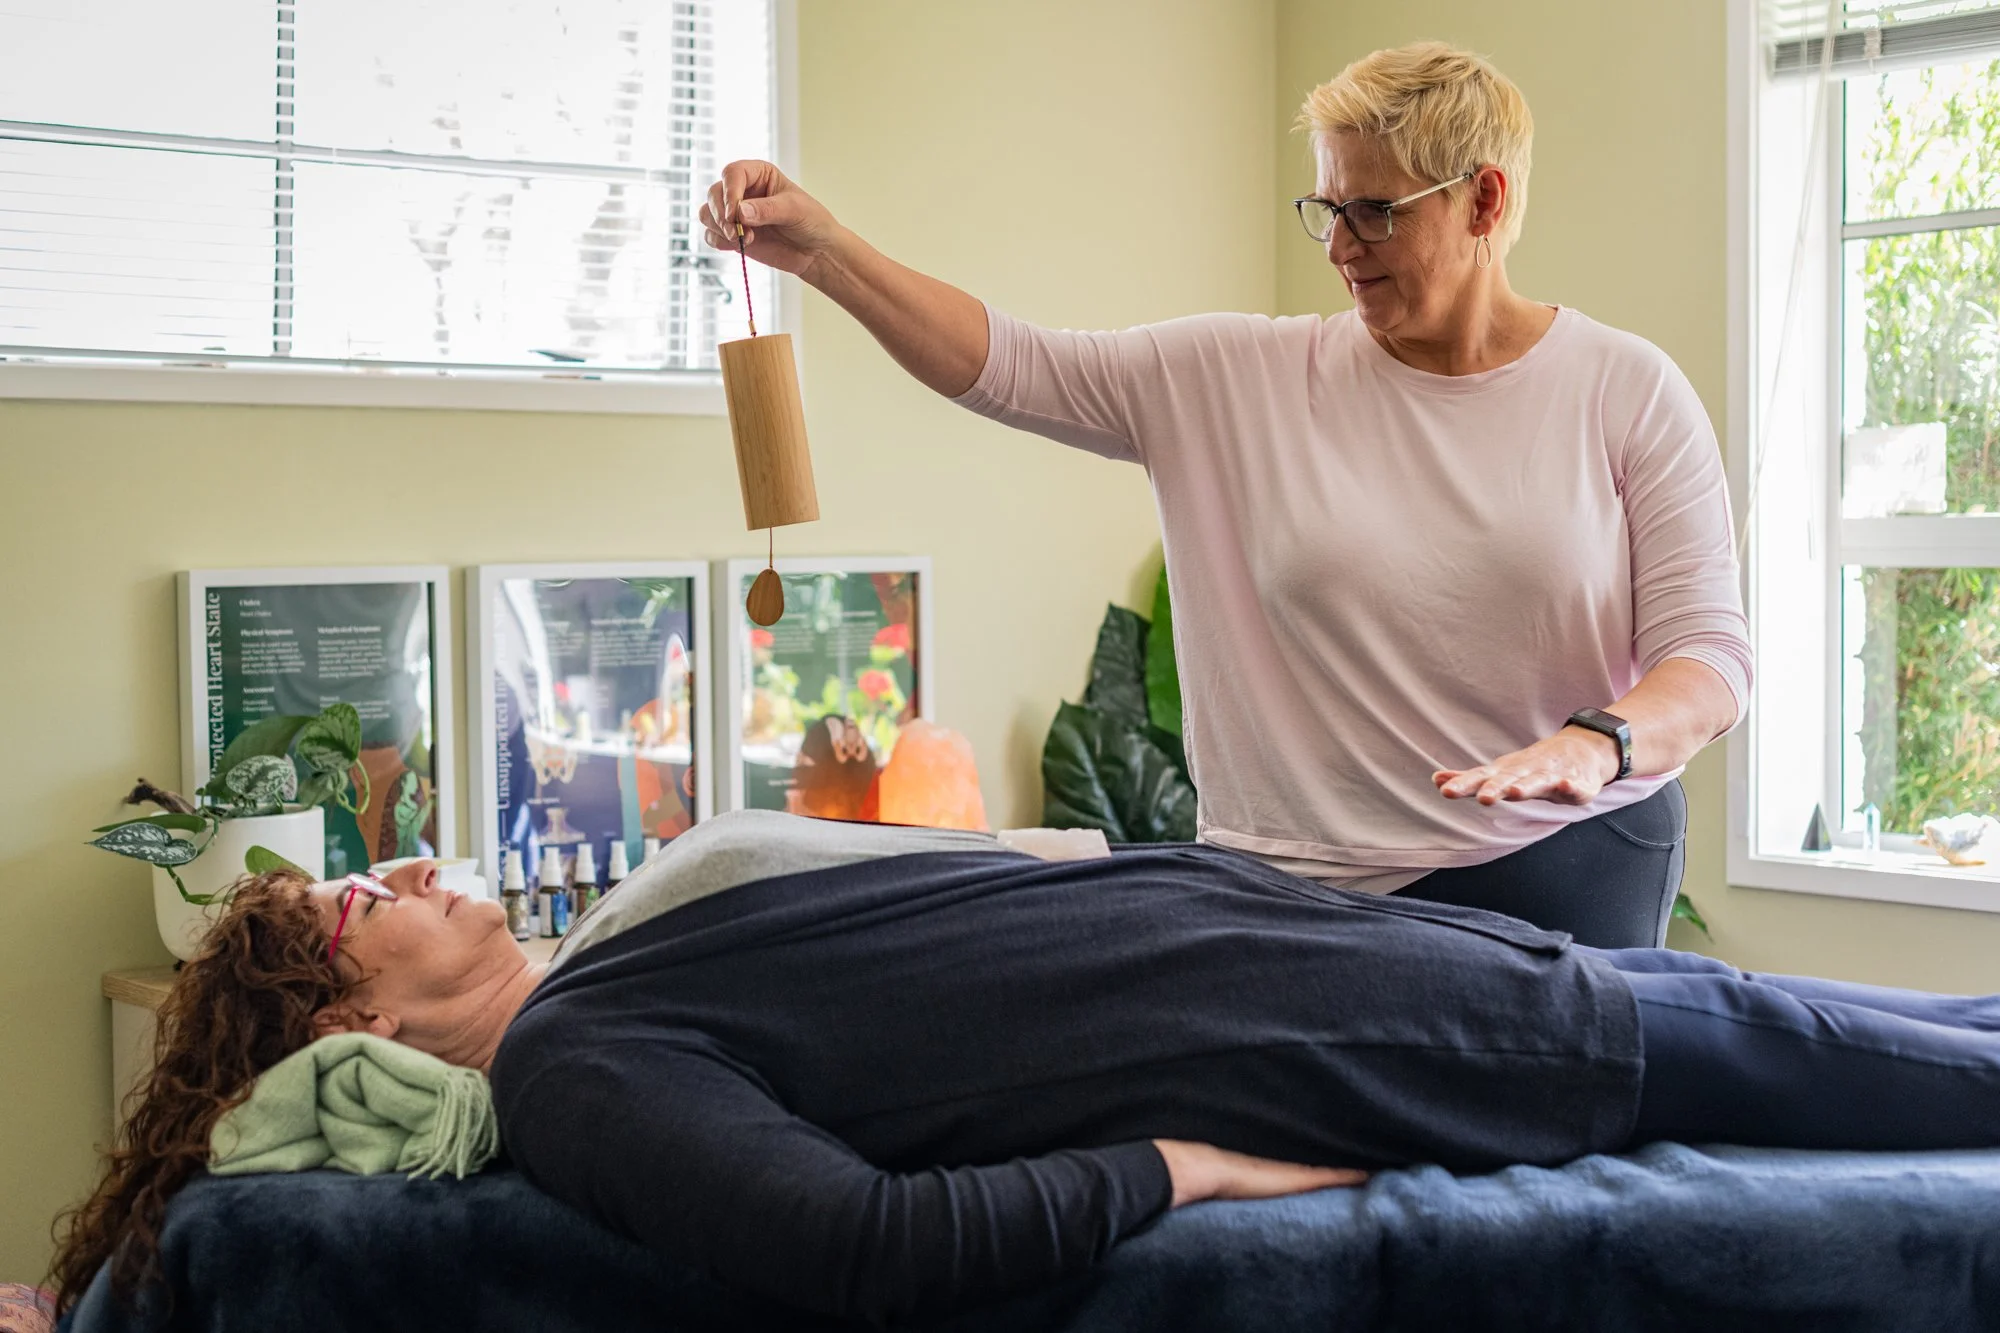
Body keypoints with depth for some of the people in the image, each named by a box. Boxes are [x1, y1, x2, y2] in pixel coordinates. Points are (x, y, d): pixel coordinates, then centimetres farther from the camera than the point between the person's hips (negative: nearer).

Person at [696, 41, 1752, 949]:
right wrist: (821, 251, -11)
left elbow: (1709, 653, -6)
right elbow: (1009, 366, -1)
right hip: (1310, 889, 1)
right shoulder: (1249, 379, 2)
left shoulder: (1628, 394, -1)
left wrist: (1597, 743, -26)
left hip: (1570, 878, 0)